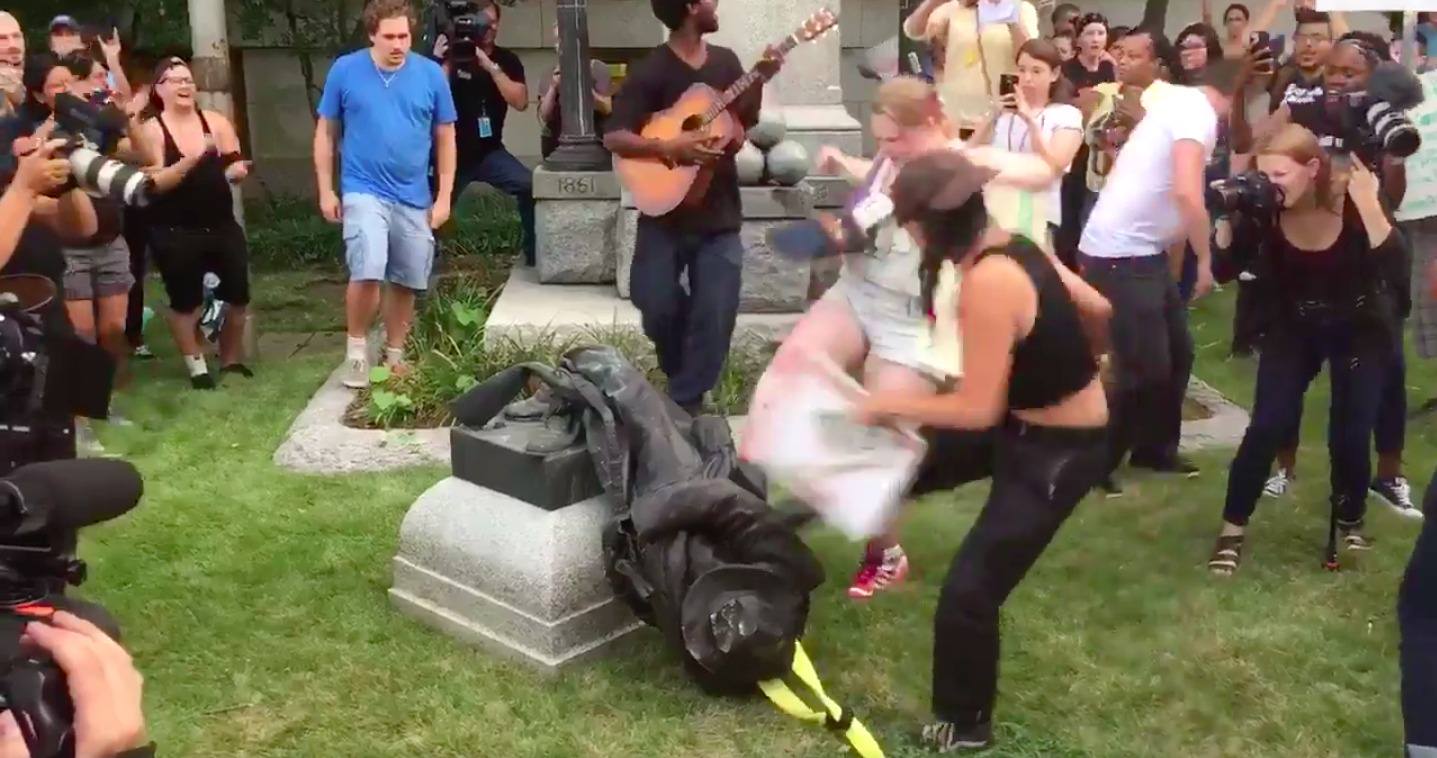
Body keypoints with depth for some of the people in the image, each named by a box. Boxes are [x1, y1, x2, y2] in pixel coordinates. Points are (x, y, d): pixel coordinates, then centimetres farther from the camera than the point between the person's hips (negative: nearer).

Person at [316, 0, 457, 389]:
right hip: (364, 192, -2)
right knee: (367, 273, -19)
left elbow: (445, 138, 5)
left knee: (406, 282, 9)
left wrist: (444, 197, 1)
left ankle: (394, 356, 27)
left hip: (415, 198, 3)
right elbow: (326, 132, 5)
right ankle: (357, 346, 3)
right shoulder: (345, 70, -3)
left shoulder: (431, 74, -1)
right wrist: (326, 190, 0)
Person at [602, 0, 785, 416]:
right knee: (657, 308, -2)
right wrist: (668, 148, -25)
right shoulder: (651, 71, -10)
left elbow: (743, 123, 13)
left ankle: (686, 401, 15)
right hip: (664, 213, -4)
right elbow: (614, 137, -13)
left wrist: (760, 80, -2)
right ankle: (683, 375, 28)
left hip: (719, 215, 4)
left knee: (716, 318, 0)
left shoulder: (726, 60, 7)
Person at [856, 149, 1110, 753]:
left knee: (969, 591, -2)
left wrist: (892, 404, -14)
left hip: (1058, 452, -9)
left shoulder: (987, 284, -30)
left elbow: (978, 410, -27)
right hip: (1028, 421, 9)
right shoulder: (1013, 246, -3)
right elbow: (1098, 311, 9)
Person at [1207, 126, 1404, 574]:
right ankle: (1233, 529, 4)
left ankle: (1350, 524, 24)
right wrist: (1228, 215, -34)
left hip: (1362, 328, -1)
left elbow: (1394, 264, -35)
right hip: (1294, 326, 1)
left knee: (1350, 435, -4)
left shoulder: (1352, 201, -25)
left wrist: (1369, 205, -45)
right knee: (1267, 427, -9)